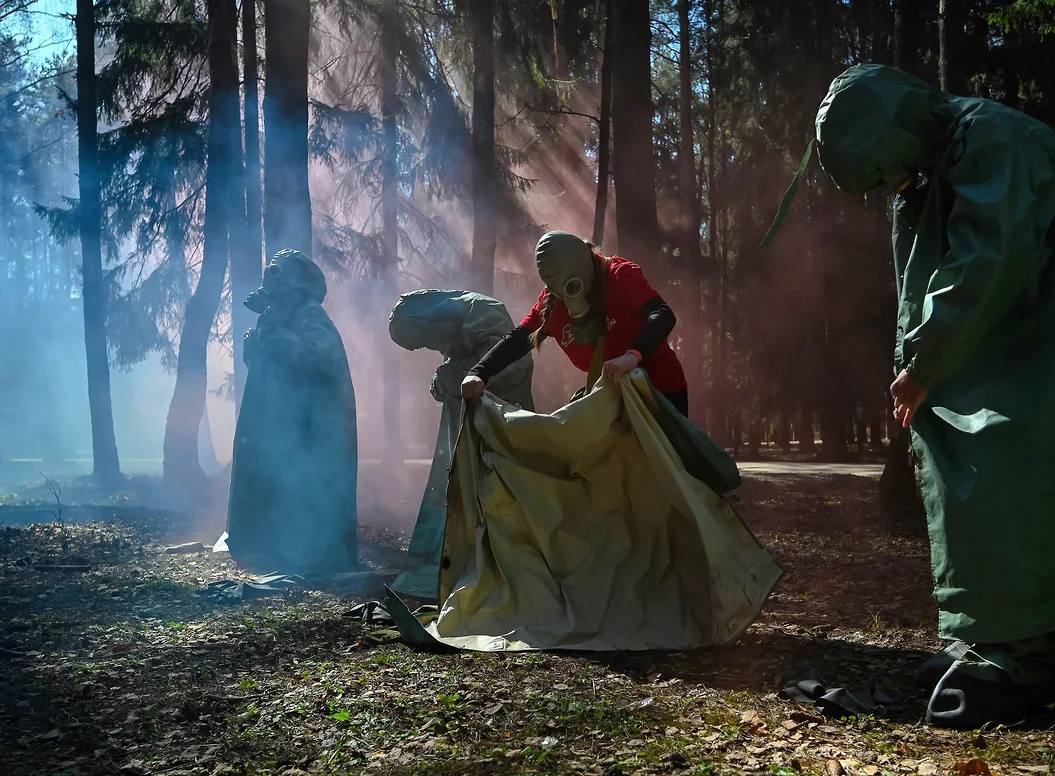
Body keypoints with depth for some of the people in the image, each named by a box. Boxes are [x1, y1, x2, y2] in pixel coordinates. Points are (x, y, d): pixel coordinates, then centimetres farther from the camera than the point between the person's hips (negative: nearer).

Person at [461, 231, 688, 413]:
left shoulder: (622, 275, -18)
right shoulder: (551, 300, -1)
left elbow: (662, 316, -32)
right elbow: (518, 339, -7)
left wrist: (633, 355, -52)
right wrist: (478, 374, -24)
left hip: (662, 390, -5)